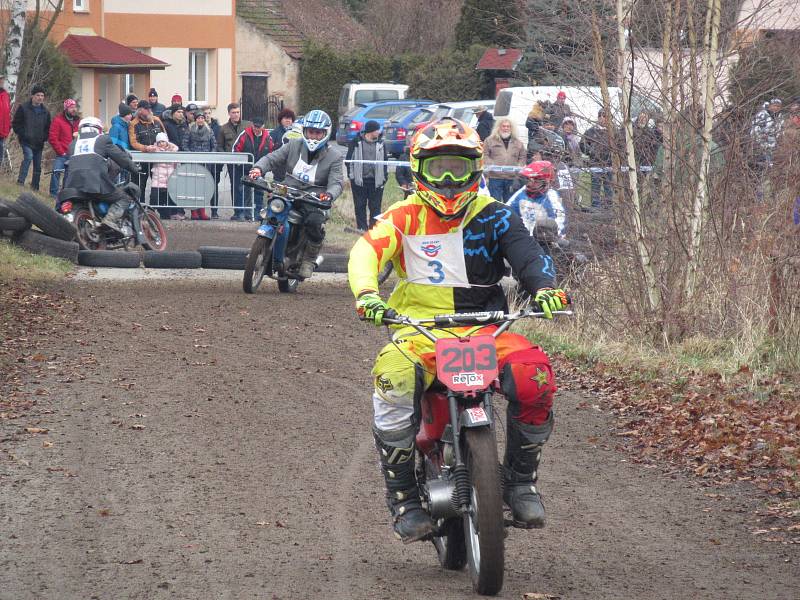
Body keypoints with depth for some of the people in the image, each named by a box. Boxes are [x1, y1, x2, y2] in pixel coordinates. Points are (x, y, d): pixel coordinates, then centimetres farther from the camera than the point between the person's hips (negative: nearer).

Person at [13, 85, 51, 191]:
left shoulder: (45, 112, 13)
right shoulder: (23, 108, 0)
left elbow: (48, 128, 21)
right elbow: (15, 123, -1)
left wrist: (44, 137, 2)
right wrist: (23, 135, -12)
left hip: (39, 143, 5)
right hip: (26, 142, -5)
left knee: (37, 167, 7)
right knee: (28, 156, -29)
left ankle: (35, 187, 16)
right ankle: (20, 181, -30)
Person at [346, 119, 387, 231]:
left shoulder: (380, 143, 9)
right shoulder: (356, 142, 0)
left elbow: (384, 160, 14)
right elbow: (349, 159, 3)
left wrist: (384, 177, 7)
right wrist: (351, 176, -3)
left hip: (376, 180, 2)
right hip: (359, 180, -2)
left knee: (375, 206, 3)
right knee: (360, 205, 4)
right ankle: (361, 227, 11)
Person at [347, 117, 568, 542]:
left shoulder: (492, 216, 10)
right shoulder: (404, 217, 7)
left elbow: (525, 253, -5)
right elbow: (367, 251, -9)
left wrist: (543, 286, -28)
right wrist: (367, 293, -31)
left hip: (484, 328, 1)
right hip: (419, 328, -1)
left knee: (534, 376, -28)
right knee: (393, 382, -34)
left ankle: (520, 480, -4)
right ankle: (403, 498, -19)